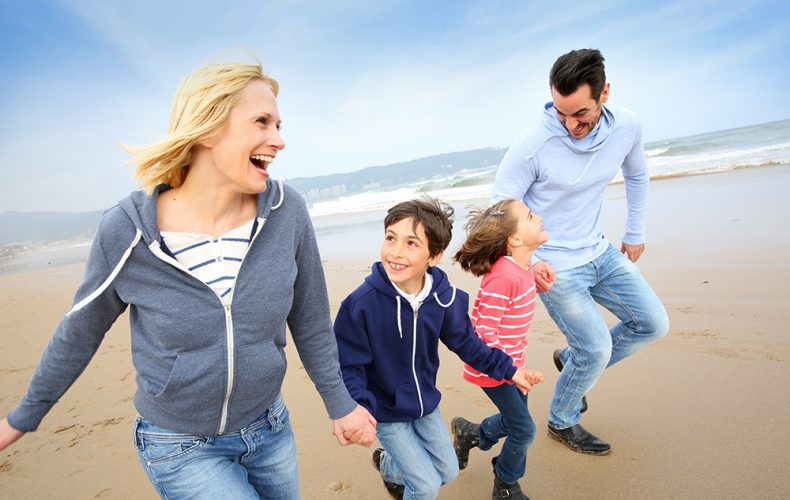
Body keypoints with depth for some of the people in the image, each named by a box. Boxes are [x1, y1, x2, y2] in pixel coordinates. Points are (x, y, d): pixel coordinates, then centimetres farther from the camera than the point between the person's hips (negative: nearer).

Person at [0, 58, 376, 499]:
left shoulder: (286, 211, -17)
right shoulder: (127, 230, -20)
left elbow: (310, 321, -5)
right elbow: (80, 332, -2)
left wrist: (340, 403, 3)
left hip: (270, 429, 3)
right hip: (182, 447, -2)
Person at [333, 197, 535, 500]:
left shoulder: (445, 297, -18)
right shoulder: (360, 304, -30)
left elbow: (465, 342, 0)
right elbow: (349, 366, -20)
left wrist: (508, 370, 1)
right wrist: (360, 407, -36)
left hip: (426, 403, 5)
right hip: (385, 411, -4)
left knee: (448, 472, 20)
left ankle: (388, 465, 45)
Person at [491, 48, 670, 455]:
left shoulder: (626, 126, -7)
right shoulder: (533, 143, -24)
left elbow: (636, 175, 14)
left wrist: (635, 233, 17)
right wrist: (527, 261, -26)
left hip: (600, 253, 7)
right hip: (554, 267, -6)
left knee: (653, 324, 10)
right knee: (598, 348, -4)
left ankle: (573, 361, 29)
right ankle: (562, 422, 25)